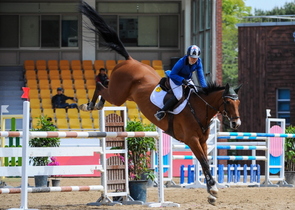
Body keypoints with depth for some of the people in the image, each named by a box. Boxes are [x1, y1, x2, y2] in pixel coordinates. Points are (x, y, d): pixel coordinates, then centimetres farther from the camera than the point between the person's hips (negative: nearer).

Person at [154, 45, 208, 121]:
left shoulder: (198, 62, -17)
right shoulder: (182, 62, -32)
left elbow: (200, 76, -14)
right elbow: (172, 74, -25)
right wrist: (182, 80, -38)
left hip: (187, 79, 7)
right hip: (176, 78, -7)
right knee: (178, 96, -24)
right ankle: (161, 112, -16)